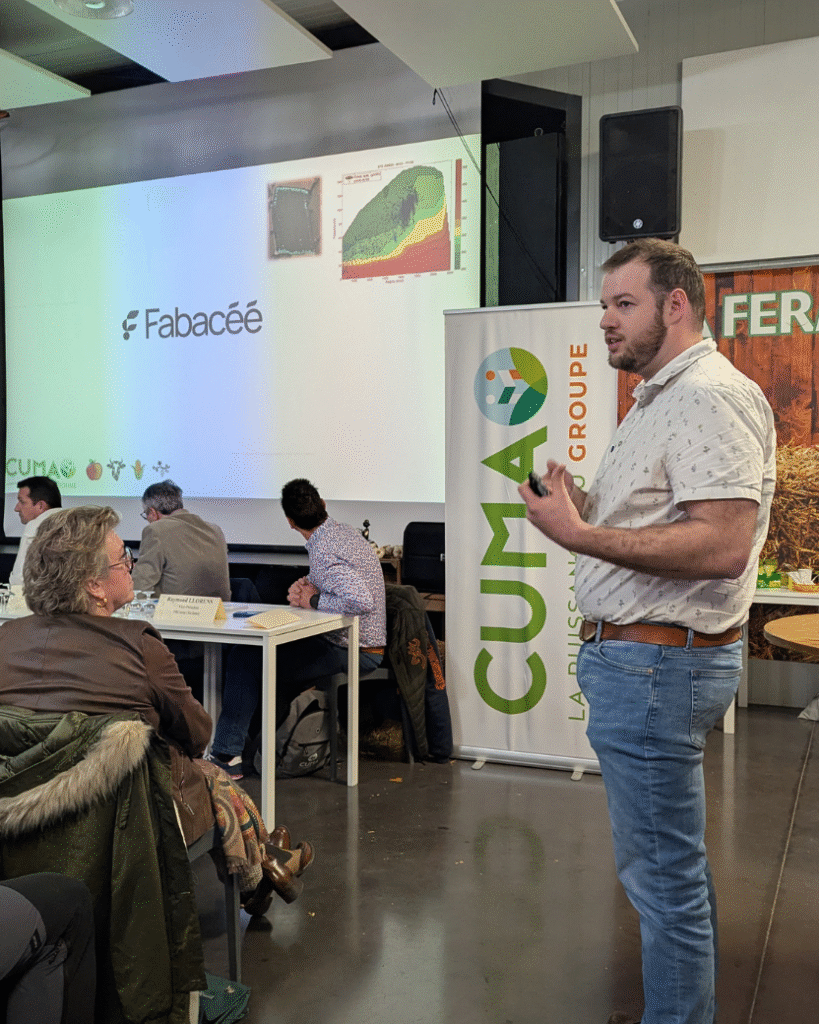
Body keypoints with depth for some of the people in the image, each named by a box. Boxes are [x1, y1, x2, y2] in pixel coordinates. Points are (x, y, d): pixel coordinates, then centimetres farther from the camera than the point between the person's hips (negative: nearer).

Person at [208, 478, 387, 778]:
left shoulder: (322, 553, -23)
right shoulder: (344, 531, 7)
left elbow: (362, 601, -35)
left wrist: (312, 600, -20)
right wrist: (306, 585, -1)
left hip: (349, 652, -10)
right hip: (362, 644, 10)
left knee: (245, 657, -7)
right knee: (276, 648, 25)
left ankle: (226, 755, -1)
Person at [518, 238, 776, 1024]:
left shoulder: (709, 395, -15)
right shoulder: (661, 400, 19)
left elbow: (721, 544, -27)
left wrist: (579, 536, -26)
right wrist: (582, 508, 9)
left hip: (655, 664, -11)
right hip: (637, 657, 11)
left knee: (662, 872, 0)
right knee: (676, 862, 21)